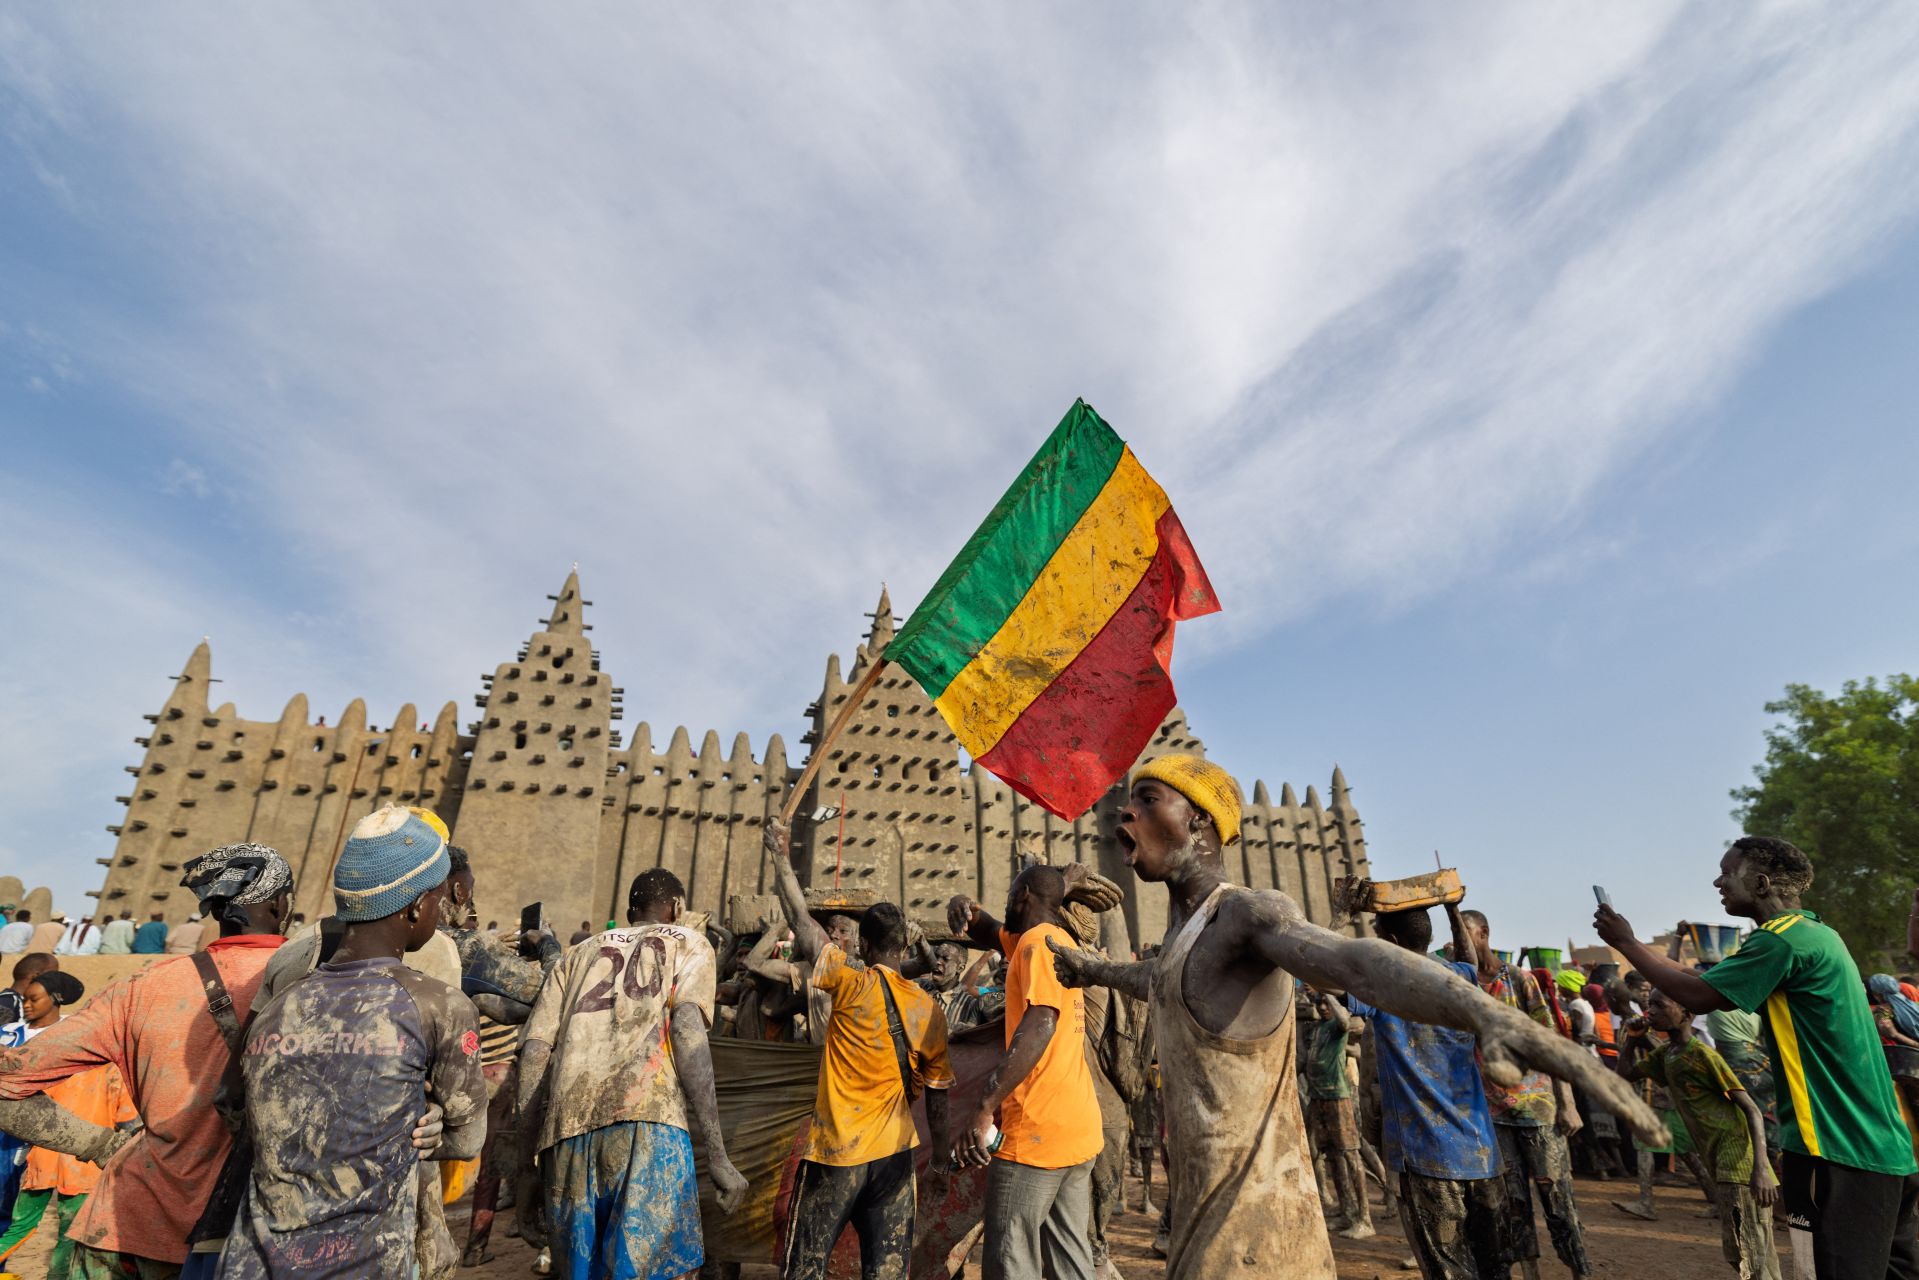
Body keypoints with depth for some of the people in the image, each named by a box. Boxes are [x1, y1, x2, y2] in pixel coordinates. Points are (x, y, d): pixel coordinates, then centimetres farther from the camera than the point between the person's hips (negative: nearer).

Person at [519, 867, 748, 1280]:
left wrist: (531, 1141, 22)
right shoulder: (688, 942, 16)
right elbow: (686, 1026, -2)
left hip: (568, 1124, 5)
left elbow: (534, 1050, 17)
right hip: (646, 1114, -5)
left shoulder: (581, 953, 29)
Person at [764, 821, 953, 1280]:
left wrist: (781, 856, 0)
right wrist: (941, 1154, 19)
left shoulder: (853, 984, -13)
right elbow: (937, 1096, 5)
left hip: (835, 1152, -3)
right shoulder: (930, 1010, -1)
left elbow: (801, 919, -9)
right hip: (894, 1154, 4)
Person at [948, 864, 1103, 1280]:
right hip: (1079, 1125, 9)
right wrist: (968, 911, 2)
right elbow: (992, 935, 26)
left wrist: (984, 1108, -30)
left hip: (1038, 1128, -9)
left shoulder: (1038, 941, -13)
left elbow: (1040, 1023, -27)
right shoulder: (1060, 941, 15)